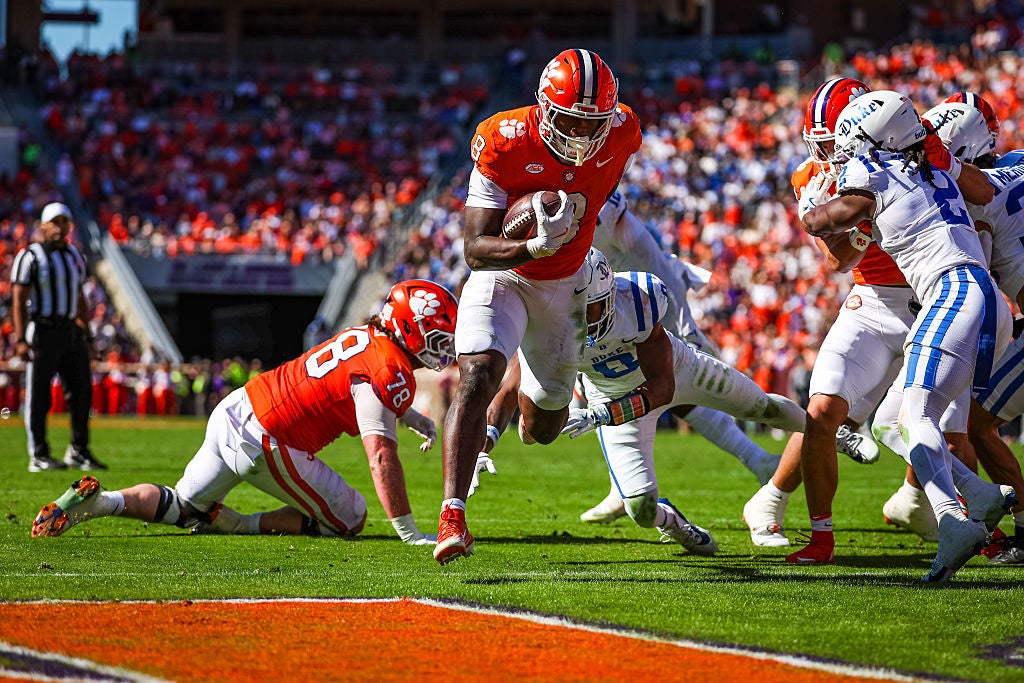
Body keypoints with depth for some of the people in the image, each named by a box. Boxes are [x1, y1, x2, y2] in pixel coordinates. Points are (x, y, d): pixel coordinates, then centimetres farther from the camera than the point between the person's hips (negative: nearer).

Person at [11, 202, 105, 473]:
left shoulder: (75, 256, 15)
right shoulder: (30, 257, -6)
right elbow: (19, 300, -10)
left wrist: (85, 335, 17)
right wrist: (20, 340, -17)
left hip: (71, 330, 6)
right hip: (42, 332, -6)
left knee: (82, 391, 5)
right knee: (38, 395, -2)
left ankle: (79, 451, 15)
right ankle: (38, 456, 3)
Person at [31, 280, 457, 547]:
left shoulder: (365, 334, 12)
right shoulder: (390, 372, -16)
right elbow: (381, 454, -26)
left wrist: (410, 416, 32)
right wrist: (408, 532, -25)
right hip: (265, 444, -9)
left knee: (180, 507, 24)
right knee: (349, 518, 4)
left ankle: (98, 500, 0)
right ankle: (240, 526, -1)